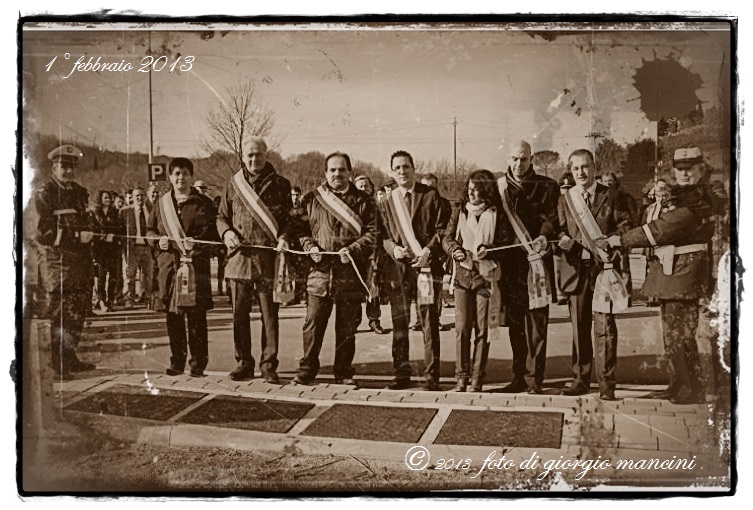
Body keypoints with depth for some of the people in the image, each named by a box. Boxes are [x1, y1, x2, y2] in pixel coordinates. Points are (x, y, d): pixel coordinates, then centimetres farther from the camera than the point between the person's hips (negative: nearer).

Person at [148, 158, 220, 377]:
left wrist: (196, 242, -17)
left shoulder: (203, 203, 3)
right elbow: (150, 229, 21)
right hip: (168, 264, 4)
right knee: (172, 315, 7)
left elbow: (214, 233, -1)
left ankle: (198, 363, 4)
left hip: (195, 263, -4)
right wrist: (158, 240, 1)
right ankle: (177, 361, 18)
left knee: (196, 315, -5)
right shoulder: (161, 203, 14)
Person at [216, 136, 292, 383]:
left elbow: (290, 217, 6)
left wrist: (284, 237, -13)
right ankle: (244, 363, 19)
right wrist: (227, 233, -3)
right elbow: (221, 217, 18)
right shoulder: (234, 184, 12)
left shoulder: (280, 185, 6)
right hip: (239, 258, 3)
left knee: (270, 314, 1)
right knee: (239, 314, 7)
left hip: (268, 258, -2)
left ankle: (268, 365, 10)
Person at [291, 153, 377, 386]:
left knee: (347, 328, 6)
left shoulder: (363, 201, 7)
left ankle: (343, 373, 19)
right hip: (320, 272, 1)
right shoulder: (312, 199, 11)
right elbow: (299, 229, 12)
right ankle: (307, 370, 13)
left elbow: (372, 233, 0)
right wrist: (309, 246, -6)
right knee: (313, 325, 0)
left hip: (350, 274, 0)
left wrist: (353, 250, -14)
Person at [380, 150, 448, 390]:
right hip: (399, 266, 3)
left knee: (429, 321, -5)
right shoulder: (387, 202, 15)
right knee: (399, 322, 5)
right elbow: (383, 235, 13)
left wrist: (428, 250, -12)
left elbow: (442, 229, 1)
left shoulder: (430, 195, 5)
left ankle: (431, 376, 1)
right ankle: (401, 374, 13)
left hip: (426, 263, -3)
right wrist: (393, 248, -7)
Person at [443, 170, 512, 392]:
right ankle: (461, 376, 4)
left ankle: (477, 378, 8)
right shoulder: (460, 212, 11)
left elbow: (508, 242, 1)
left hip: (486, 275, -2)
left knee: (482, 329, 1)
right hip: (463, 273, 2)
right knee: (461, 327, -3)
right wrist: (455, 250, -7)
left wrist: (489, 250, -15)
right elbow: (447, 238, 13)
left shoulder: (496, 214, 2)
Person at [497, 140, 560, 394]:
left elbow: (551, 218, -6)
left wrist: (543, 237, -26)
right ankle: (519, 377, 16)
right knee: (515, 323, 8)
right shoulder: (498, 187, 13)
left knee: (536, 323, -3)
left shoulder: (547, 187, 5)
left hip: (535, 261, -3)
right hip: (509, 262, 3)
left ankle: (534, 380, 2)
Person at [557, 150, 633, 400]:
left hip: (604, 267, -3)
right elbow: (560, 230, 13)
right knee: (579, 327, 7)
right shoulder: (565, 199, 14)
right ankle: (581, 379, 16)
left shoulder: (612, 196, 6)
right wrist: (563, 240, -9)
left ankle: (606, 383, 0)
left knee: (604, 326, -7)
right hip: (576, 269, 3)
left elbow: (625, 227, 2)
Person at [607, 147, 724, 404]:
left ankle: (694, 391, 5)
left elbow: (662, 229, -20)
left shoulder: (699, 199, -14)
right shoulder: (675, 195, 15)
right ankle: (679, 385, 25)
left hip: (684, 270, -9)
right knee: (672, 330, 15)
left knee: (681, 332, -5)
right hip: (668, 270, 10)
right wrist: (657, 197, 6)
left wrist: (621, 240, -17)